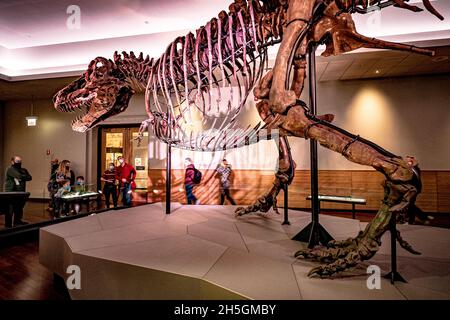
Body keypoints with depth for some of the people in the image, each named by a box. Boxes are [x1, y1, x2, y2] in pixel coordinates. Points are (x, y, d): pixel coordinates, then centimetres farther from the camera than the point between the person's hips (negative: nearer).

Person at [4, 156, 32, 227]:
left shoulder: (23, 170, 15)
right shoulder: (10, 169, -6)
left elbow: (30, 177, 4)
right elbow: (19, 176, -20)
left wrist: (22, 178, -11)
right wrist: (25, 176, -2)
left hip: (20, 193, 6)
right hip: (11, 193, -6)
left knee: (19, 209, 12)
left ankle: (17, 222, 25)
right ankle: (8, 225, 3)